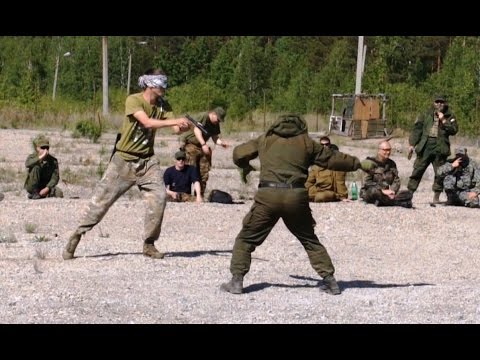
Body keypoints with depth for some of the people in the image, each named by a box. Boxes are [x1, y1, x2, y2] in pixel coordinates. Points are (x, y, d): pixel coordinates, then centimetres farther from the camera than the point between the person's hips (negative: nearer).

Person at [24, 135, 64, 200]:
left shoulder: (53, 160, -5)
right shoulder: (32, 157, -11)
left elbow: (55, 177, -11)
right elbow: (27, 164, -36)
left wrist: (47, 188, -26)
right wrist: (40, 158, -48)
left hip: (46, 187, 2)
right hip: (32, 187, -2)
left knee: (59, 193, -27)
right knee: (36, 167, -27)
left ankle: (43, 194, 4)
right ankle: (34, 193, -17)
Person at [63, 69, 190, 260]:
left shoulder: (161, 106, 3)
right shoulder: (133, 100, -14)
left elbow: (175, 128, -6)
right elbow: (147, 122, -28)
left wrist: (184, 126, -30)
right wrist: (175, 121, -31)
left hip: (147, 161, 4)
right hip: (124, 160, -4)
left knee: (158, 197, -12)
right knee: (102, 199, -1)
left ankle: (149, 244, 1)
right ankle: (76, 236, 11)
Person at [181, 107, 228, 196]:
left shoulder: (216, 124, 9)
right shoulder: (204, 116, -15)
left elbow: (215, 138, 10)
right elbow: (196, 130, -24)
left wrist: (221, 143, -13)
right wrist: (203, 144, -31)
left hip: (202, 148, 8)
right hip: (191, 145, -8)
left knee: (204, 172, 3)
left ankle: (200, 195, 10)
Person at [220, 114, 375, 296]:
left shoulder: (265, 139, 15)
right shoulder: (306, 143, 13)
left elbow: (239, 153, 22)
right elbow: (333, 158, 16)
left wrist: (245, 165, 45)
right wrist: (360, 164, 26)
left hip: (268, 195, -1)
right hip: (296, 196, 1)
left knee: (246, 238, 10)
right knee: (310, 240, 17)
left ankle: (236, 281, 2)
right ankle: (329, 280, 13)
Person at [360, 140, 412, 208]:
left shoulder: (392, 164, 15)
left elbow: (396, 181, 11)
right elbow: (367, 182, -11)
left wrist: (392, 191, -12)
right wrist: (382, 190, -21)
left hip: (386, 194, 5)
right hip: (369, 193, -5)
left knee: (408, 194, -18)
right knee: (375, 191, -41)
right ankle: (400, 203, -33)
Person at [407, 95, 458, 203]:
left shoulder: (449, 117, 8)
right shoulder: (426, 115, 11)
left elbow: (454, 130, -5)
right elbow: (417, 129, 10)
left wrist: (443, 121, -13)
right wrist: (412, 144, 4)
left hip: (440, 148, -1)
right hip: (425, 147, 1)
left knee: (439, 174, 1)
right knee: (417, 170, -1)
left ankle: (436, 197, 11)